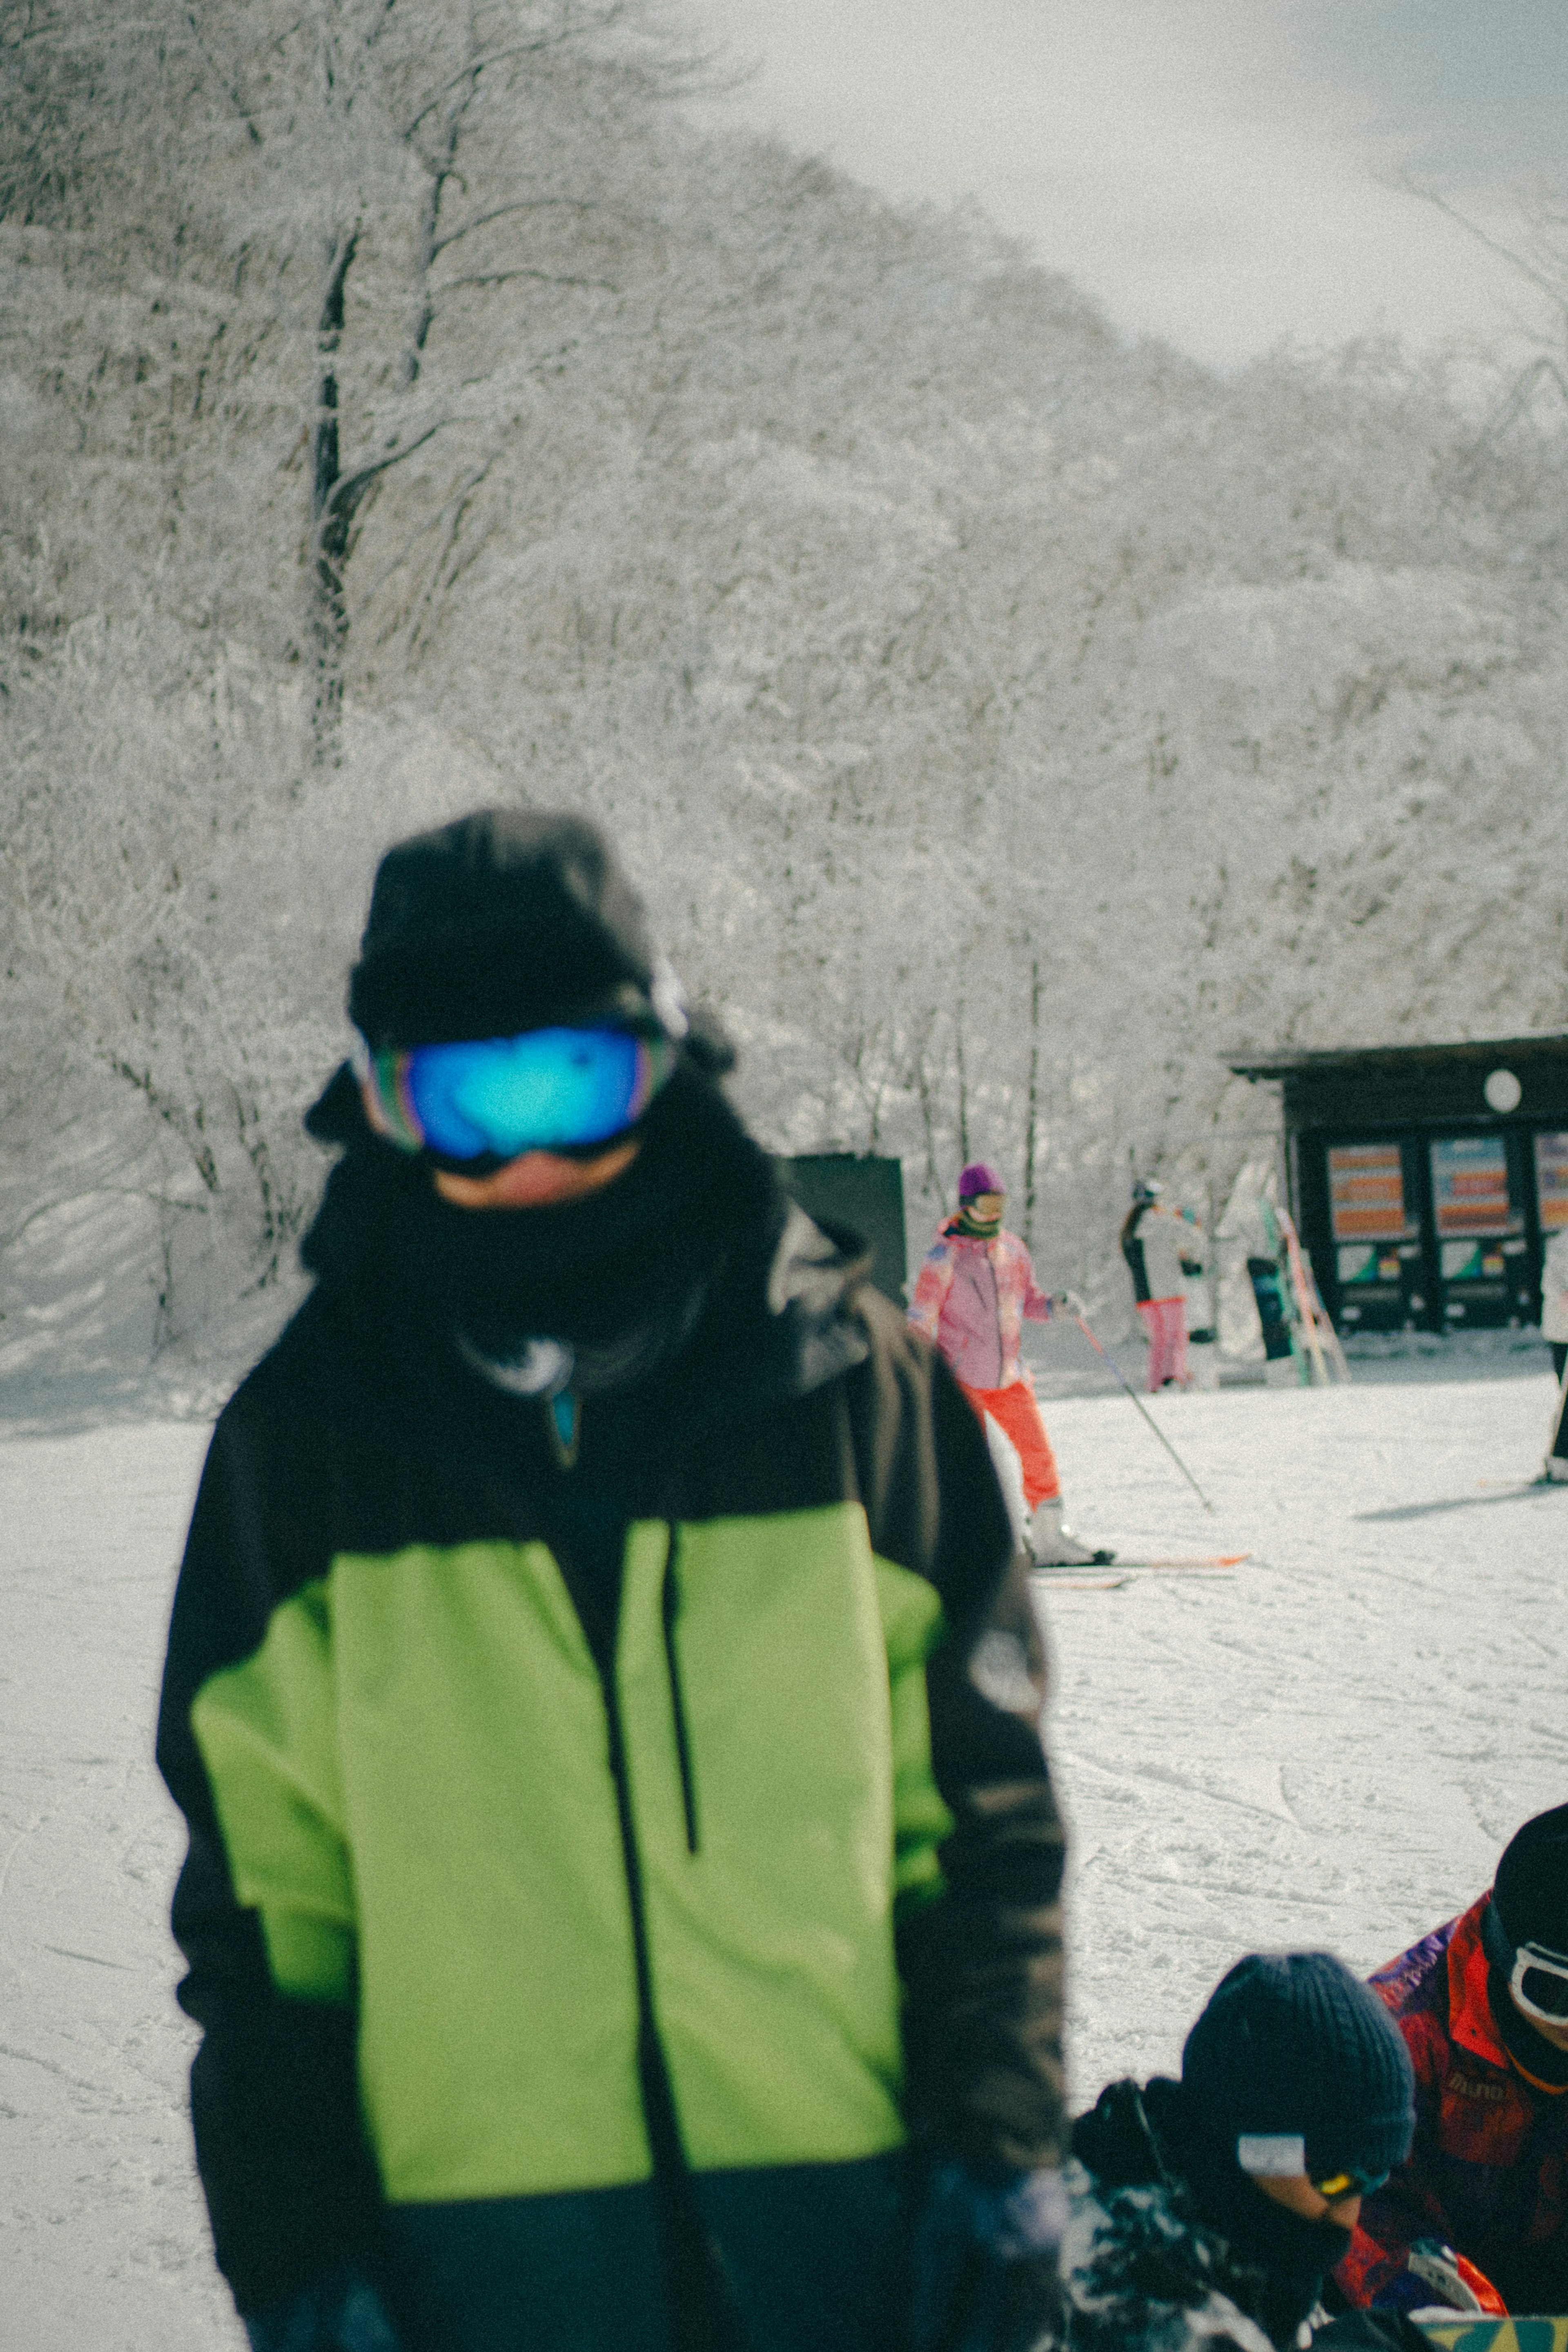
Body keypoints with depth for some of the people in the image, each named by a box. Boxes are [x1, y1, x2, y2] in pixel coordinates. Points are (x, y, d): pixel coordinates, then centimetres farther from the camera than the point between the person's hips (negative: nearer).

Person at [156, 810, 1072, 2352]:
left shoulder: (854, 1386, 0)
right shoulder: (303, 1442, 1)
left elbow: (982, 1810, 6)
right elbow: (263, 1882, 5)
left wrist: (996, 2137, 1)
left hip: (850, 2207, 0)